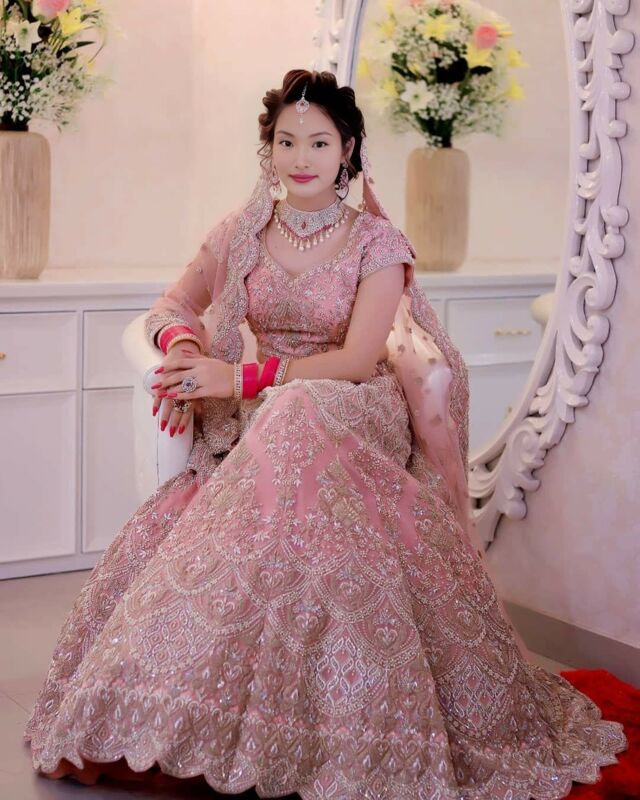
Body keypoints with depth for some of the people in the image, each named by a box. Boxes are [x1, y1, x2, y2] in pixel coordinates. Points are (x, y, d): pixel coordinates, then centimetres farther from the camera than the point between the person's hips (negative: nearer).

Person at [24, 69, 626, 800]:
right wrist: (183, 347, -15)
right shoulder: (243, 233, 8)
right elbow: (172, 305, 10)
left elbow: (358, 361, -12)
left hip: (352, 417, -3)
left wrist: (240, 378, -20)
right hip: (261, 426, 3)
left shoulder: (377, 242, -3)